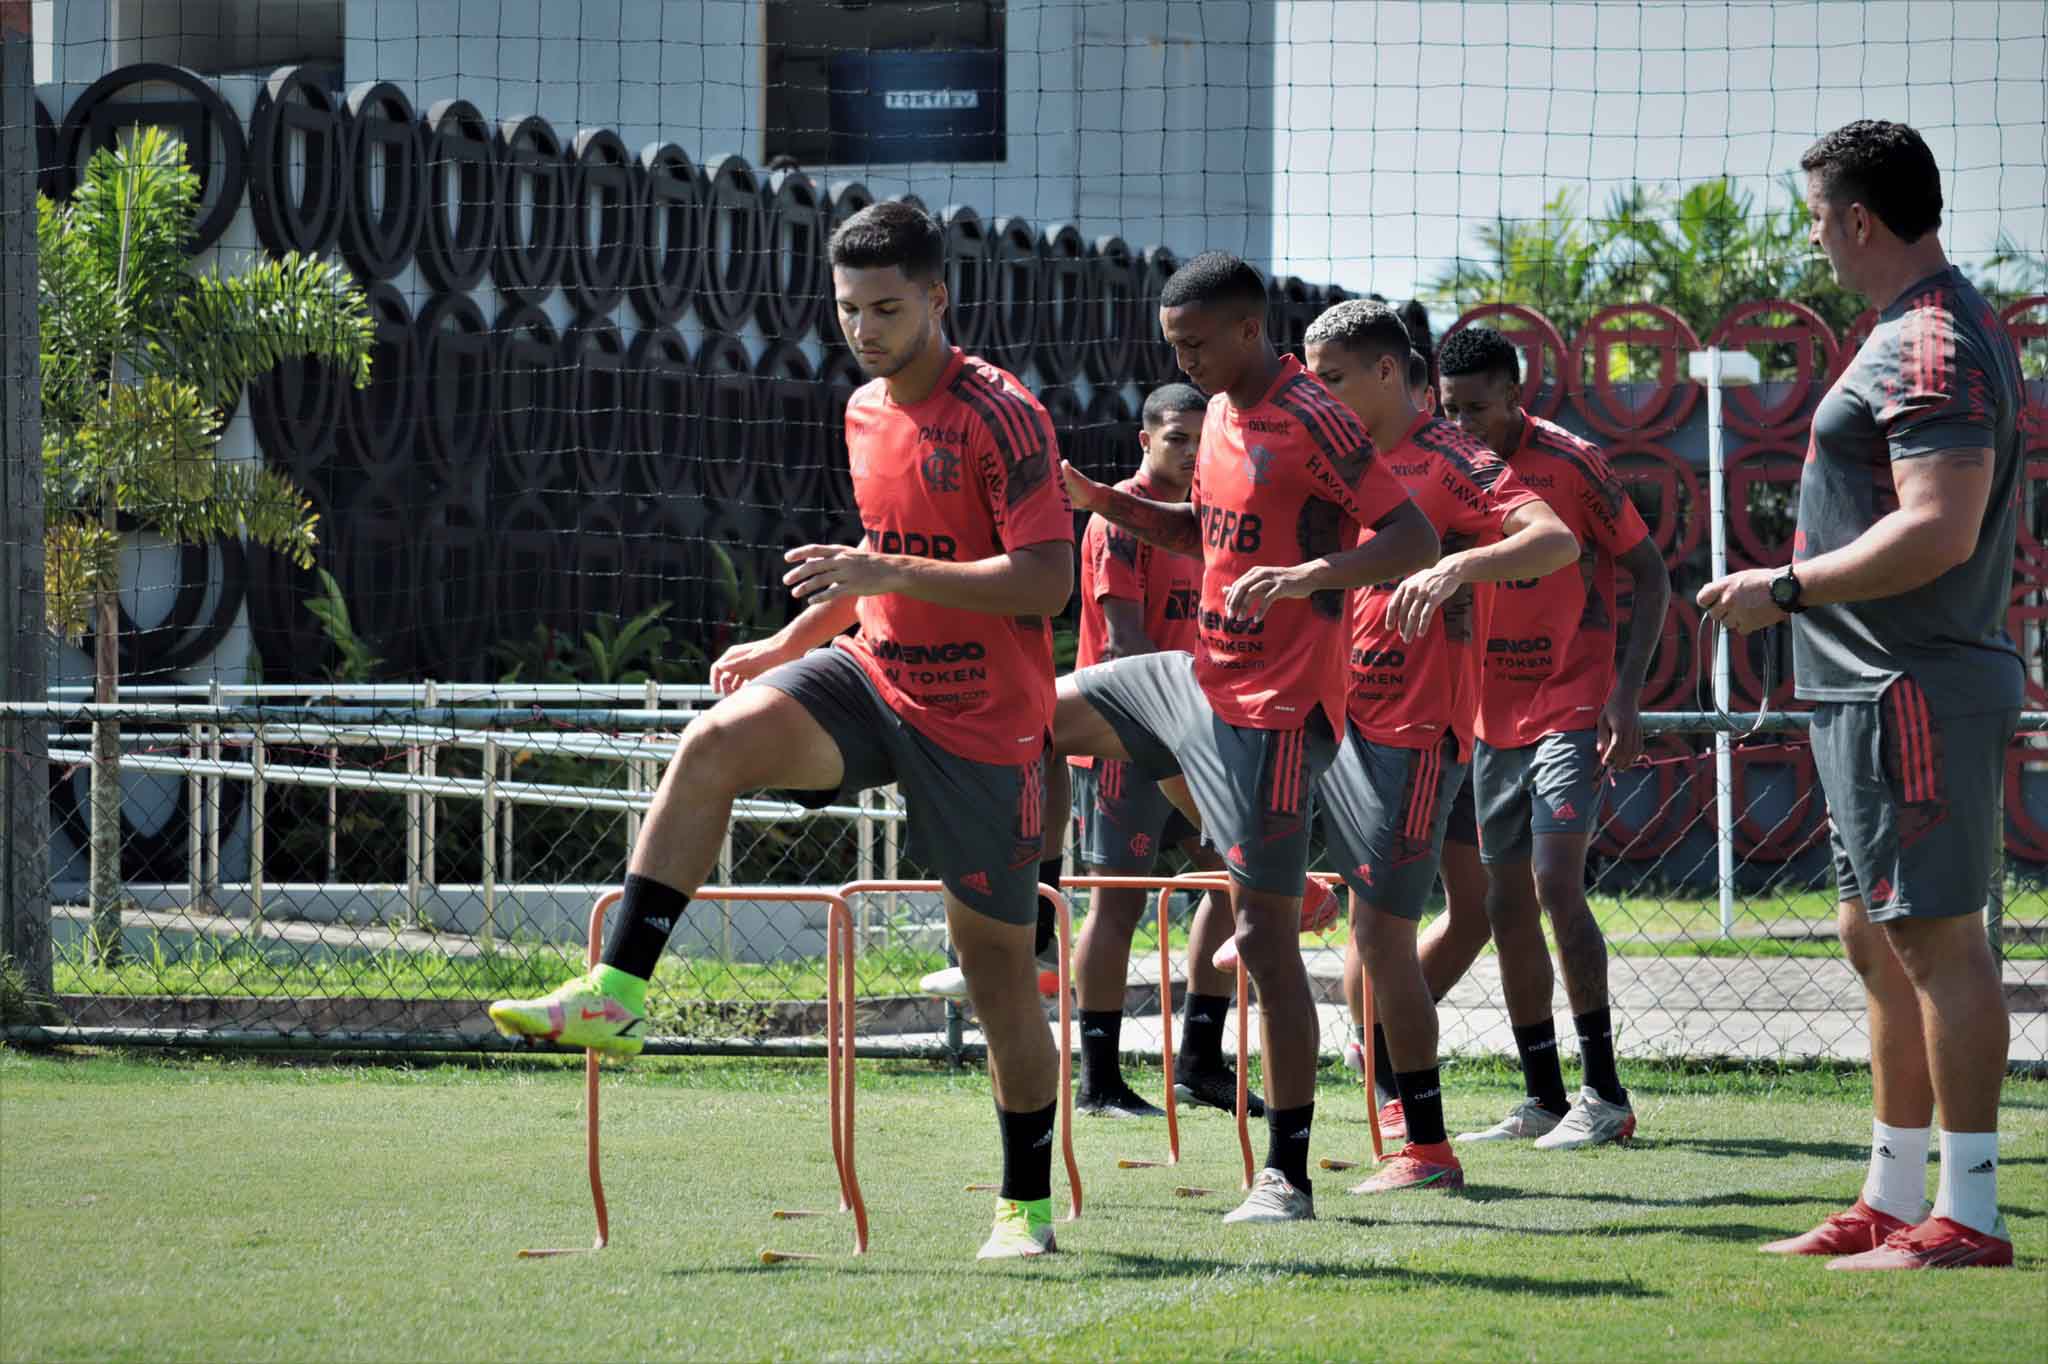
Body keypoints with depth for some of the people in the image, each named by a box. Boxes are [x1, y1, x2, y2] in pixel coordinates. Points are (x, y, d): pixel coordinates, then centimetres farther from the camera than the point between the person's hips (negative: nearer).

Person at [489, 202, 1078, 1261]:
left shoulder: (1000, 417, -14)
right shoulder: (866, 414, 10)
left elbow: (1047, 581, -22)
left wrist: (888, 574, -27)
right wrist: (789, 644, 16)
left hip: (980, 724, -6)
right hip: (874, 676, 6)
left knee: (996, 958, 2)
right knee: (715, 741, -22)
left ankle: (1027, 1203, 18)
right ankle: (617, 994, -27)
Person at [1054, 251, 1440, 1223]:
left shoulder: (1311, 422, -17)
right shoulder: (1222, 414, 11)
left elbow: (1414, 538, -22)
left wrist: (1309, 575, -36)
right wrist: (1103, 502, 11)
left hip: (1275, 708, -9)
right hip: (1203, 676, 9)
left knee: (1265, 932, -8)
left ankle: (1287, 1177, -4)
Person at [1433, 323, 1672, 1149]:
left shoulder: (1571, 465, -10)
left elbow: (1650, 576, -5)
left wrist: (1627, 694, -14)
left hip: (1570, 711, -6)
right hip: (1493, 719, 6)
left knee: (1556, 887, -17)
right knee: (1507, 908, 6)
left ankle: (1605, 1096, -12)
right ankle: (1543, 1101, 14)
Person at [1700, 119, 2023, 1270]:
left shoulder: (1931, 348, -16)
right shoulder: (1931, 331, 17)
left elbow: (1941, 532, -25)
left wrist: (1786, 589, -18)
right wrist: (1802, 591, 20)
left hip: (1914, 691, -11)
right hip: (1874, 690, 11)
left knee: (1937, 938, -10)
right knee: (1879, 944, 15)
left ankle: (1969, 1216, -9)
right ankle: (1894, 1202, 22)